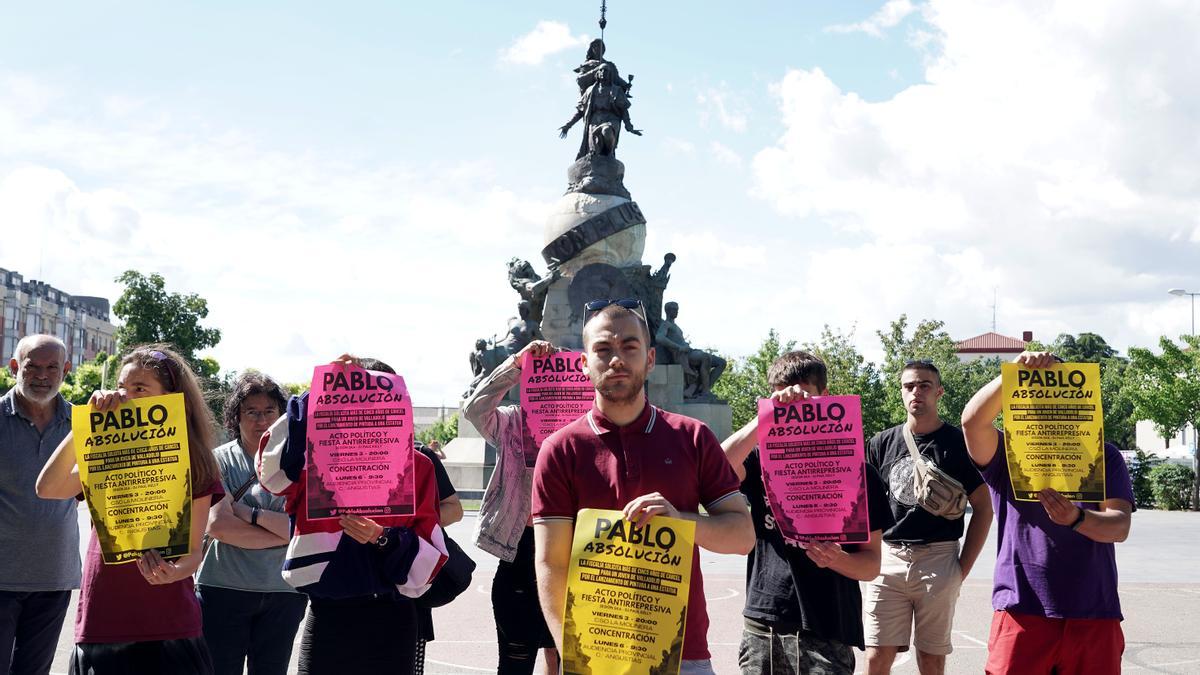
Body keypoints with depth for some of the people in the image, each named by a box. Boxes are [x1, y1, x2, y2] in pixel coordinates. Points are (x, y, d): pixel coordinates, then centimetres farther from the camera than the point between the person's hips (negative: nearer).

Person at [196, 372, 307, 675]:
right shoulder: (219, 460, -1)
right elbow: (218, 525, -15)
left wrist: (250, 513, -14)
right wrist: (282, 534, -11)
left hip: (283, 592, 2)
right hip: (224, 589, -2)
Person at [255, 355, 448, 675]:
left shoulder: (416, 466, 2)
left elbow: (431, 559, -1)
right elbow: (273, 469, -20)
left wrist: (384, 539, -19)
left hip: (390, 622, 0)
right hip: (327, 617, 0)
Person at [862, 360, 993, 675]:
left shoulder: (957, 442, 1)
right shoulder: (882, 443, 9)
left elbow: (983, 508, 3)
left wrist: (963, 567, -3)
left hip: (939, 558, -2)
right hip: (887, 558, 2)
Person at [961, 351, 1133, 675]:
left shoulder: (1103, 455, 10)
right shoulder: (1006, 453, 7)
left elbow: (1120, 526, -3)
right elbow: (972, 420, -15)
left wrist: (1077, 518, -24)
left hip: (1094, 615, 2)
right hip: (1022, 610, -1)